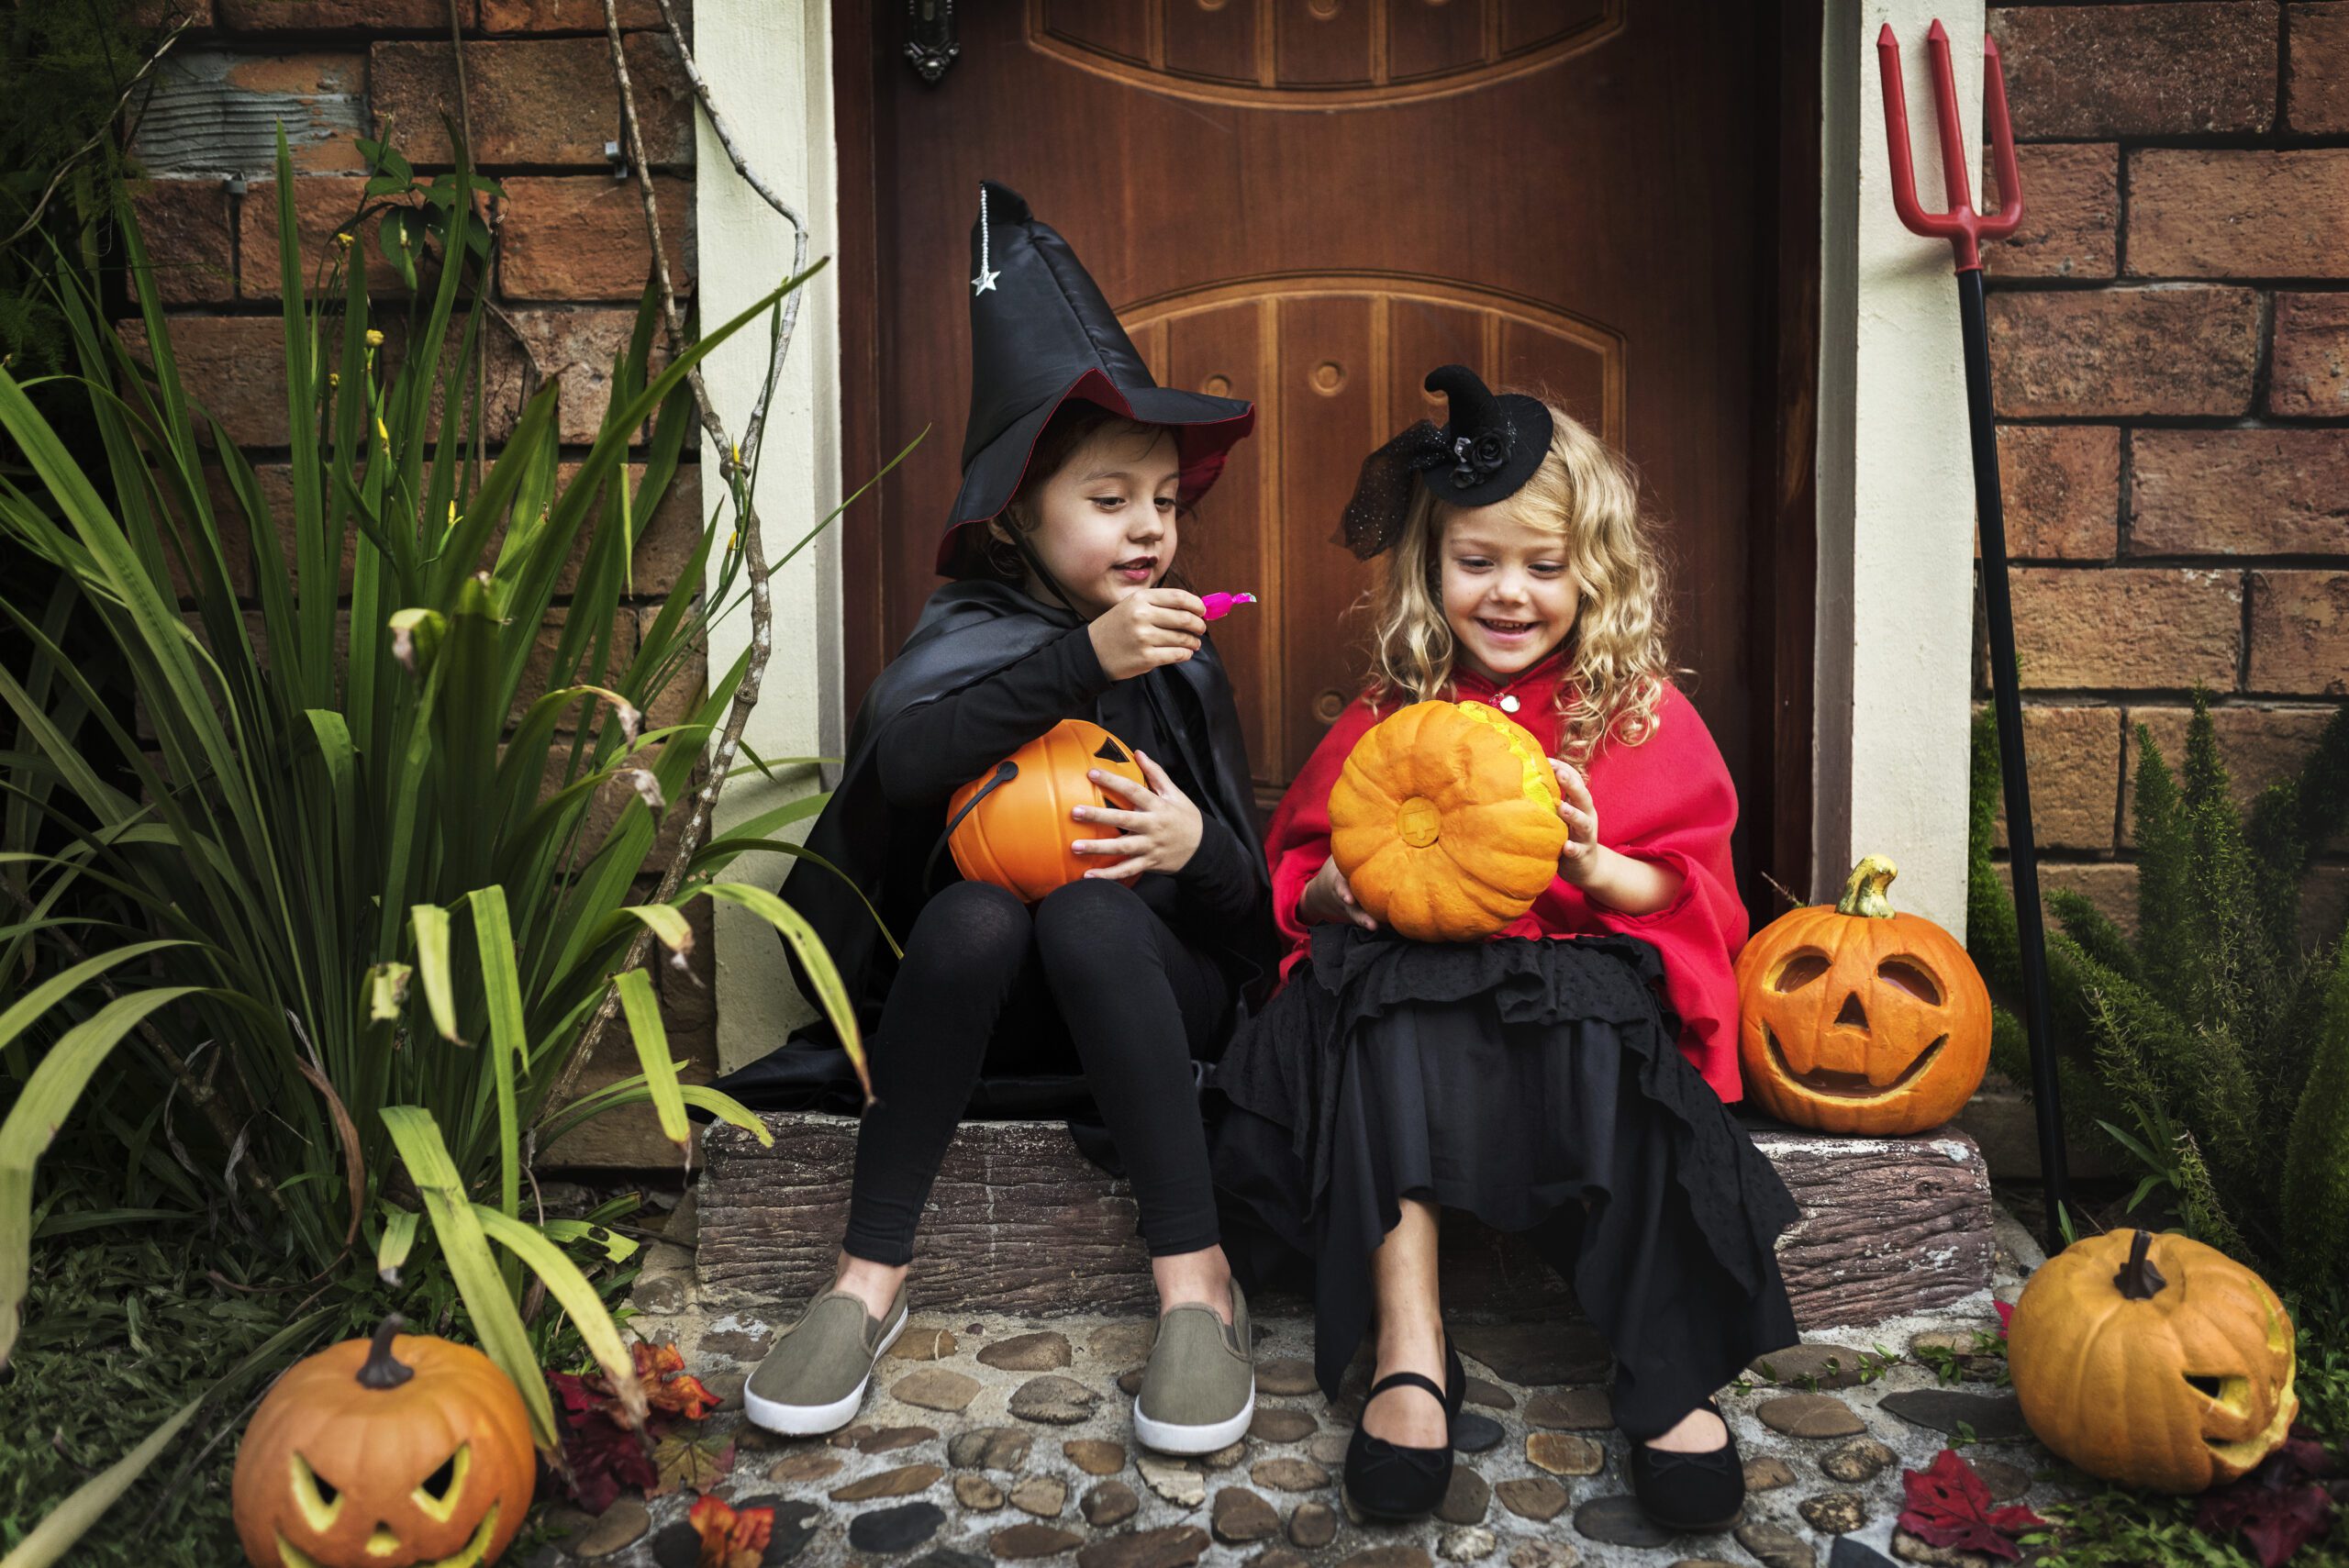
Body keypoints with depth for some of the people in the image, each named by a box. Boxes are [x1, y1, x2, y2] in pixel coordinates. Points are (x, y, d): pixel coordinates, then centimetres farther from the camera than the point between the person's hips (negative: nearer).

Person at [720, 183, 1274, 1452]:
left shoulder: (1180, 662, 6)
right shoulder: (971, 633, 0)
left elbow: (1248, 894, 5)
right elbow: (900, 756, -25)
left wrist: (1198, 848, -18)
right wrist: (1081, 658, -30)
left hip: (1156, 985, 1)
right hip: (992, 1000, 0)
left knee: (1088, 913, -31)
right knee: (970, 911, -32)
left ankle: (1194, 1280, -31)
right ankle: (871, 1275, -24)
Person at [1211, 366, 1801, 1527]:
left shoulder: (1645, 719, 9)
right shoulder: (1387, 720, 13)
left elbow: (1703, 899, 6)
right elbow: (1298, 878, 17)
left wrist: (1600, 867, -14)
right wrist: (1341, 893, -7)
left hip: (1590, 972, -1)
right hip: (1410, 977, 2)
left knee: (1610, 1037, -35)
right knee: (1385, 1017, -32)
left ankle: (1670, 1378, -25)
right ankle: (1411, 1350, -31)